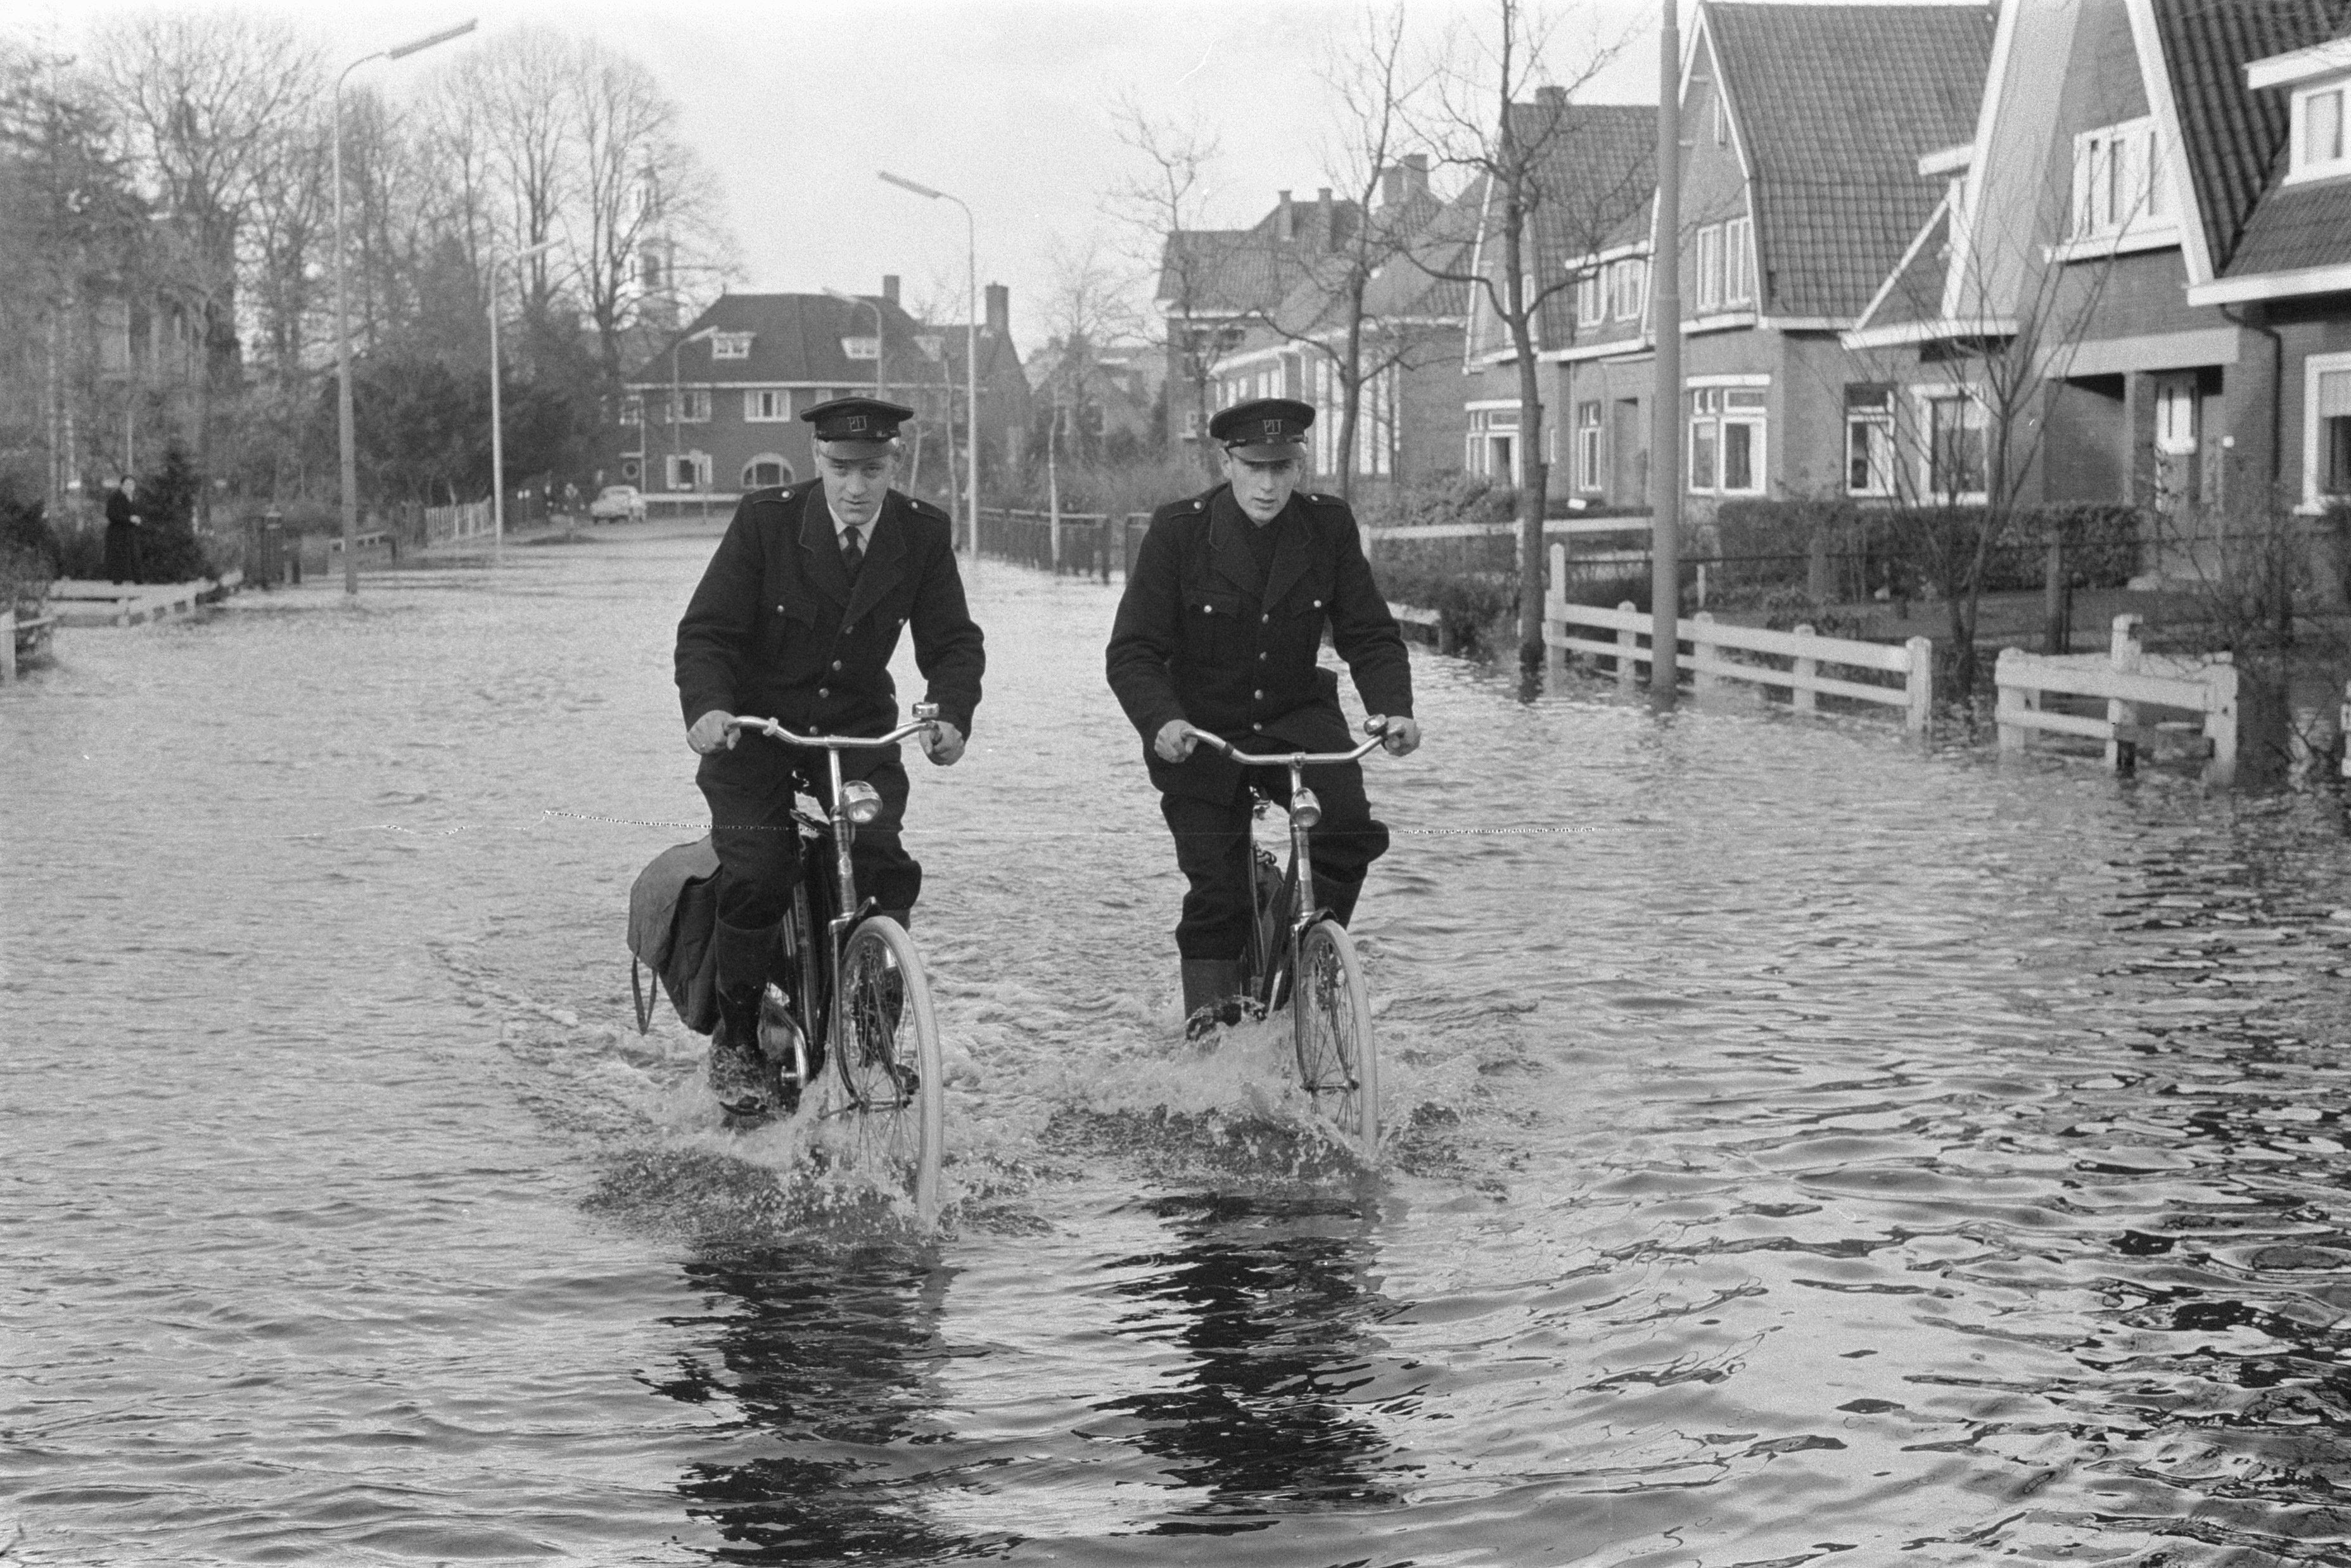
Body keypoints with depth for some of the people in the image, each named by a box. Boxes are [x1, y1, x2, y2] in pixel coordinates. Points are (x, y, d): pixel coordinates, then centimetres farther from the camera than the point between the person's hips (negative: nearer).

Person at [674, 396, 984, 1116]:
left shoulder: (923, 532, -6)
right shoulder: (765, 519, -14)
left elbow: (953, 641, -3)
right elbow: (706, 630, -12)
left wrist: (951, 717, -23)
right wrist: (706, 706, -31)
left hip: (859, 730, 2)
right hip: (755, 726, -2)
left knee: (886, 868, -19)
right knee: (756, 878, -19)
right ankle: (736, 1038, 4)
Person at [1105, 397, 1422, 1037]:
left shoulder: (1329, 526, -5)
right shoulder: (1178, 531, -12)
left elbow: (1370, 634, -2)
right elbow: (1133, 653, -13)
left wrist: (1394, 709, -21)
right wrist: (1162, 721, -32)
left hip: (1297, 718, 2)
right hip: (1201, 732, -2)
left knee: (1352, 828, -23)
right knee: (1216, 889, -7)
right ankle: (1209, 1008, 18)